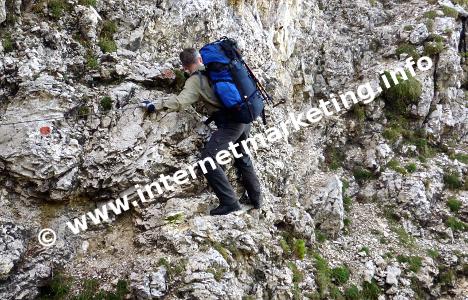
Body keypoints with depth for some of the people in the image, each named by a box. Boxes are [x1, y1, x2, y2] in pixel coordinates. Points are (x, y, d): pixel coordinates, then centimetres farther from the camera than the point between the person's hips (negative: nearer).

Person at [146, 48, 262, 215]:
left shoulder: (195, 80, -4)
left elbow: (179, 102, -14)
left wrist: (156, 105, -3)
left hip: (229, 122, -8)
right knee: (242, 157, 25)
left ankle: (229, 202, -10)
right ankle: (255, 198, 34)